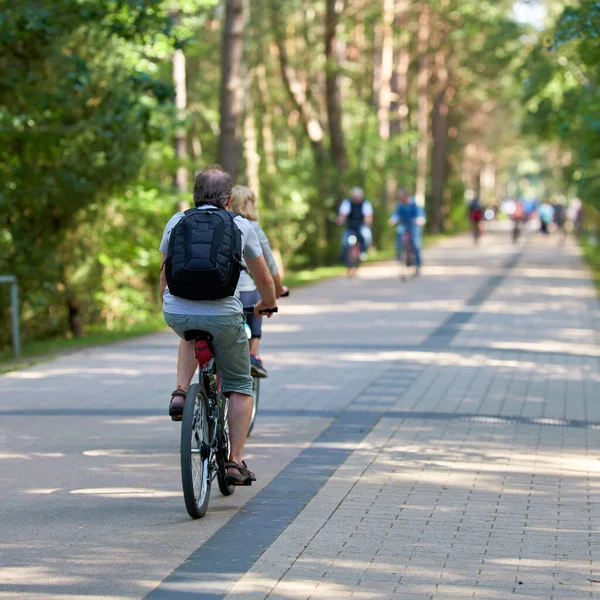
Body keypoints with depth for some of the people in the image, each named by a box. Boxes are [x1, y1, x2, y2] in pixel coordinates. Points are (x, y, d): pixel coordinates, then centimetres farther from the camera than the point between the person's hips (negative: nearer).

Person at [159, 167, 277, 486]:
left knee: (190, 337, 39)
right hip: (223, 315, -2)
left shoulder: (176, 222, 10)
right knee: (239, 386, 16)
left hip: (177, 313, 2)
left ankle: (180, 393, 18)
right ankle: (235, 462, 8)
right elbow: (263, 276, 18)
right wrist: (268, 303, 38)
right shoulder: (241, 226, 7)